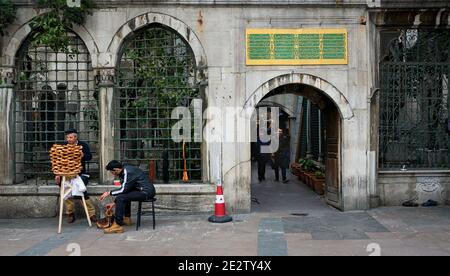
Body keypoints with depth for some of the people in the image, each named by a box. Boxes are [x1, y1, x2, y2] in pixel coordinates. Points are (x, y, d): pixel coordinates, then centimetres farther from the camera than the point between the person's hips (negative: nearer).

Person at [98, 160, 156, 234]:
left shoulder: (128, 172, -16)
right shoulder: (124, 171, 14)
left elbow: (123, 190, -17)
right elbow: (124, 189, 19)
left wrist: (109, 193, -5)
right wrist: (114, 203, 20)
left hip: (146, 192, -11)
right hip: (146, 190, 11)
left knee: (121, 198, -19)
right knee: (125, 195, 30)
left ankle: (117, 226, -15)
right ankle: (127, 218, 33)